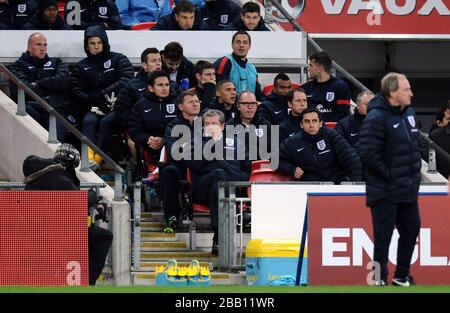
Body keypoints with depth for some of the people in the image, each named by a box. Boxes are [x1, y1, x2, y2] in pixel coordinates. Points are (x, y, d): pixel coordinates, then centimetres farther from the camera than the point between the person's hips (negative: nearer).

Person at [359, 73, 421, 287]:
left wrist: (415, 167, 11)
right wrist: (388, 174, -17)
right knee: (383, 236, 0)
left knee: (411, 229, 16)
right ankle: (380, 279, 10)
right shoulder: (376, 118, -20)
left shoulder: (408, 113, 8)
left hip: (409, 189, 9)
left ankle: (402, 277, 30)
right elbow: (367, 153, -24)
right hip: (385, 191, -9)